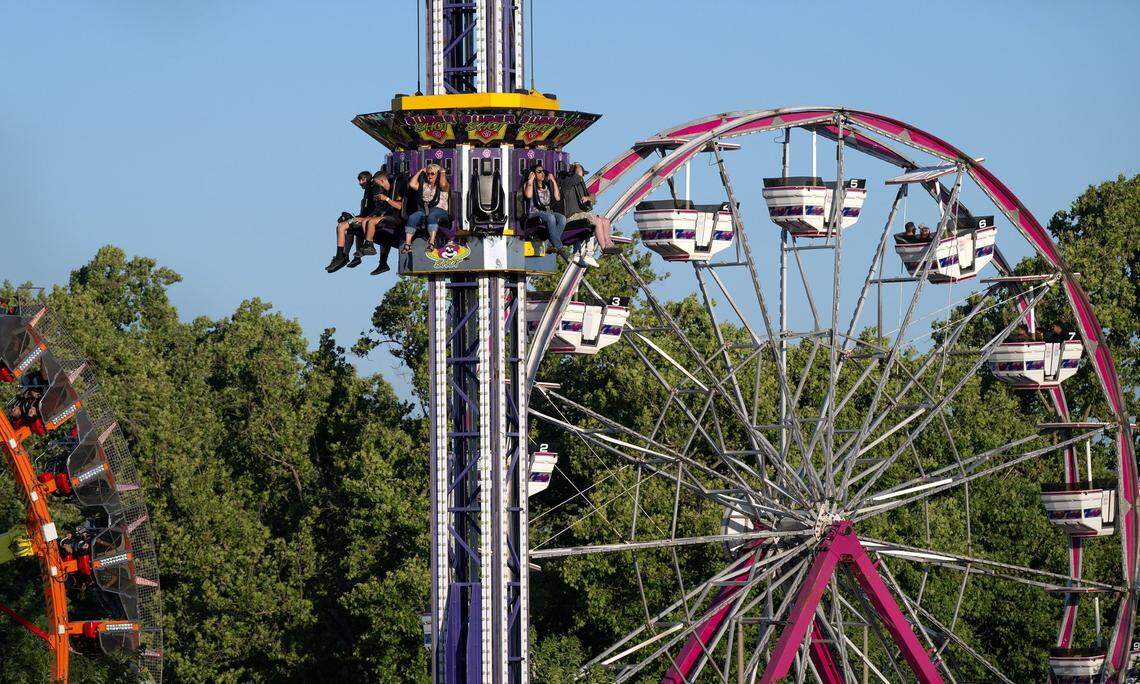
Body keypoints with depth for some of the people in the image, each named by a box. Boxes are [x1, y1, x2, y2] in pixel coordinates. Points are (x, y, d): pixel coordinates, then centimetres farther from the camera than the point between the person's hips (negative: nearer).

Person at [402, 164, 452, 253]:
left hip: (439, 210, -4)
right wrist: (421, 171, 18)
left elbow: (443, 184, -12)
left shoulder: (442, 186, 12)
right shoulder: (424, 185, 25)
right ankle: (407, 244, -37)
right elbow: (412, 184, 11)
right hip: (423, 210, 4)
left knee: (431, 216, -40)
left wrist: (442, 172, 3)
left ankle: (432, 242, -55)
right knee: (412, 218, -28)